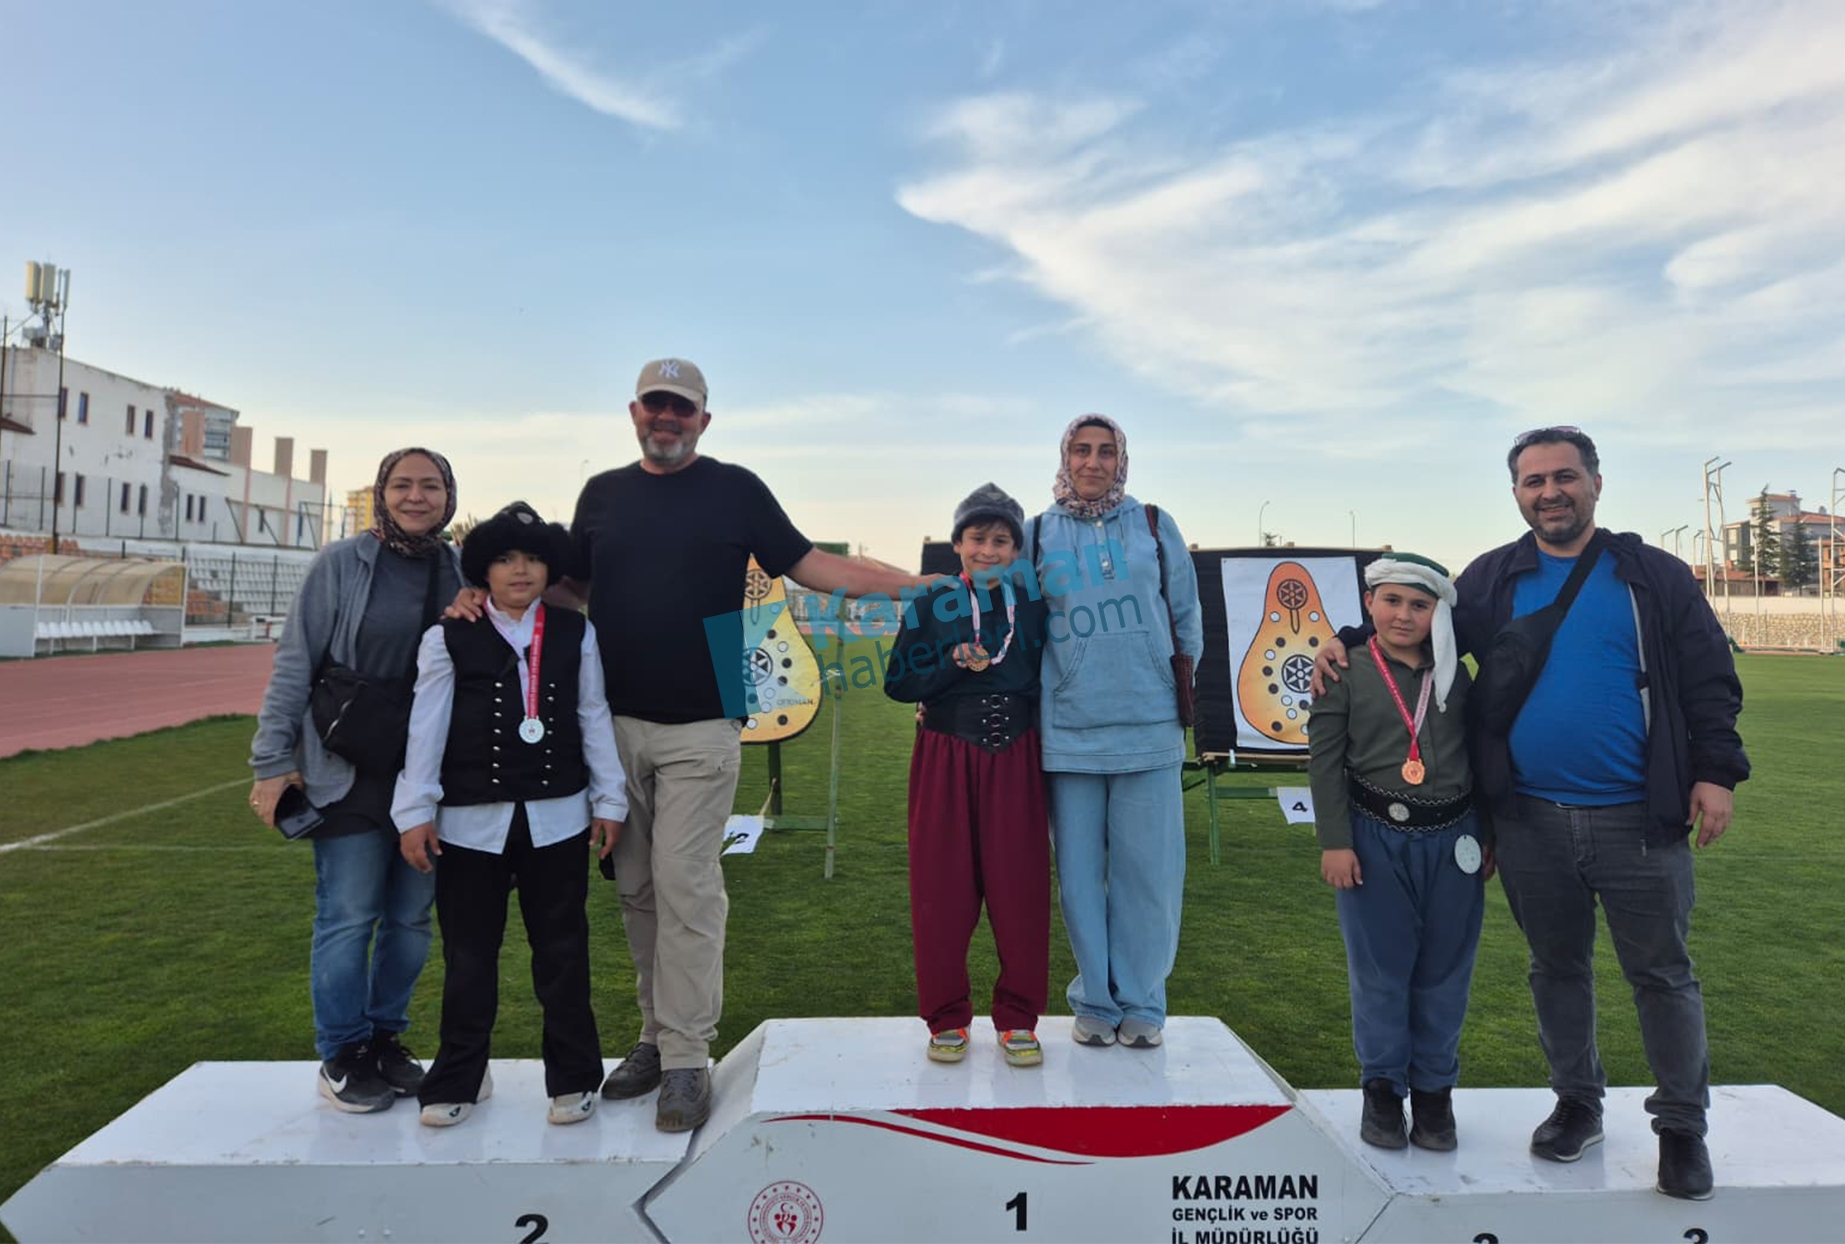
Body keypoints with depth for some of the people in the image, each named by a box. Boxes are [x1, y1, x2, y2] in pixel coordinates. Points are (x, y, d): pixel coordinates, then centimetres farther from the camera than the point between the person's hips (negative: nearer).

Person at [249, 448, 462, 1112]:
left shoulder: (461, 573, 5)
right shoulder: (342, 563, -4)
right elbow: (294, 664, -3)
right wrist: (274, 761, -6)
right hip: (351, 775, -3)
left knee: (411, 916, 12)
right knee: (348, 918, 2)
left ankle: (386, 1038, 29)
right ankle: (342, 1056, 20)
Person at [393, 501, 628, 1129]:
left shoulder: (576, 633, 3)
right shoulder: (448, 639, 0)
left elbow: (594, 719, 5)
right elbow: (427, 729, -1)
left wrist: (608, 800, 4)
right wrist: (415, 812, -4)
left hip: (557, 817, 1)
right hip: (470, 820, 0)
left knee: (562, 952, 10)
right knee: (469, 956, 11)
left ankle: (572, 1077, 23)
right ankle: (457, 1081, 27)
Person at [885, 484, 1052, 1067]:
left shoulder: (1033, 607, 7)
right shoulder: (929, 606, 4)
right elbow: (898, 682, 0)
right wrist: (956, 664, -13)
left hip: (1015, 758, 1)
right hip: (945, 757, -1)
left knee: (1020, 888, 2)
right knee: (943, 891, 3)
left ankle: (1018, 1019, 17)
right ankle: (946, 1019, 18)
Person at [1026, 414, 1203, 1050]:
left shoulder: (1154, 525, 7)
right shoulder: (1037, 534, 6)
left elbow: (1186, 615, 13)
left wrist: (1181, 688, 12)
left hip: (1148, 727, 0)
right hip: (1068, 730, 0)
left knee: (1148, 870, 4)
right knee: (1080, 872, 7)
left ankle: (1141, 1002, 21)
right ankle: (1095, 1001, 23)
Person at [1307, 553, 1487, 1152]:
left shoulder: (1455, 675, 7)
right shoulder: (1347, 674, -3)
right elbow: (1324, 759, -5)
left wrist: (1488, 835, 10)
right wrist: (1335, 841, -9)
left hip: (1451, 839, 3)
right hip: (1376, 838, -3)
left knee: (1445, 971, 11)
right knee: (1381, 969, 6)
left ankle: (1434, 1089, 27)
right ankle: (1383, 1088, 22)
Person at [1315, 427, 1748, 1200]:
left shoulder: (1653, 576, 2)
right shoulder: (1490, 580, 5)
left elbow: (1708, 680, 2)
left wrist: (1715, 772, -5)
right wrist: (1348, 643, -4)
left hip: (1638, 818, -1)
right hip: (1530, 820, 2)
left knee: (1662, 972, 9)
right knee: (1556, 966, 15)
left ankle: (1682, 1125, 26)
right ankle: (1577, 1102, 33)